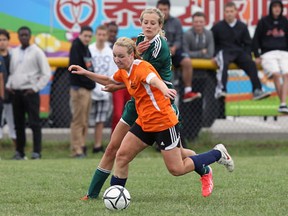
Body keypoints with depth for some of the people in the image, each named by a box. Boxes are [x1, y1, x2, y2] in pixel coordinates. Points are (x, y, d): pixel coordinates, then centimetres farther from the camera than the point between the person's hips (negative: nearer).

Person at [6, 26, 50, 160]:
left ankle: (37, 152, -8)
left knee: (34, 123, -8)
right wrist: (9, 85, 8)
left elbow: (46, 73, -4)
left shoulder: (36, 52, -2)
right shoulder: (14, 52, 14)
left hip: (30, 92, -5)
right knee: (18, 124, 7)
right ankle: (19, 151, 13)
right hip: (16, 92, 5)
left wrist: (35, 88, -9)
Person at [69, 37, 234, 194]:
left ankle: (218, 153, 14)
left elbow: (154, 79, -43)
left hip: (164, 123, -8)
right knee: (122, 156, -2)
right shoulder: (124, 71, 6)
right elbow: (108, 81, 29)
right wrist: (85, 73, 18)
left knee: (176, 169, -4)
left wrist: (165, 90, -65)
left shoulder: (141, 67, -20)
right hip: (144, 123, 8)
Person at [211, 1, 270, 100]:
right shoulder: (217, 27, 6)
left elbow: (248, 44, 17)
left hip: (239, 52, 3)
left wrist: (247, 56, 2)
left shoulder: (242, 26, 12)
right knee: (223, 63, -36)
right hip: (223, 52, -3)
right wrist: (215, 55, -3)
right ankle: (220, 90, -48)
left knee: (251, 63, -24)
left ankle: (257, 91, -28)